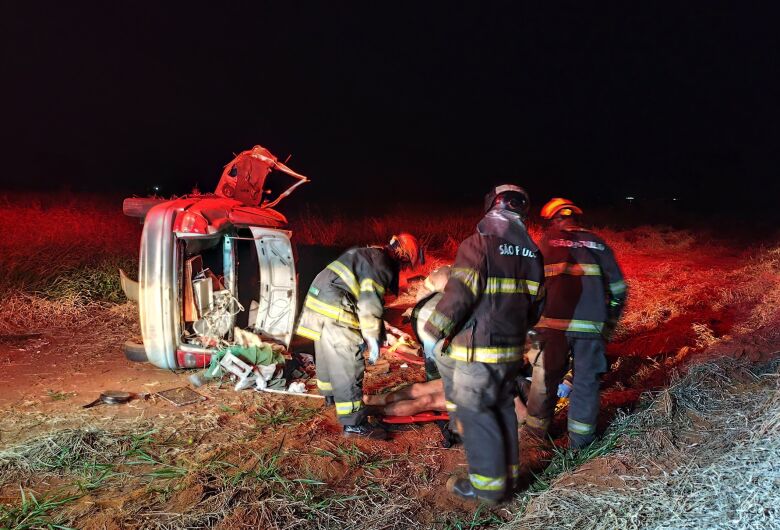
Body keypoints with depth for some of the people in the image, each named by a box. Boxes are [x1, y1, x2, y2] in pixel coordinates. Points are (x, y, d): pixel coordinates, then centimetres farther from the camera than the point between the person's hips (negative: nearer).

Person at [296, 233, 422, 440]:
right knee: (348, 365, -8)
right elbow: (370, 302, -17)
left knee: (327, 355, 27)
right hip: (334, 312, -10)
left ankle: (331, 395, 48)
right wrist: (372, 337, -11)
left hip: (317, 300, 10)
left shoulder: (366, 254, 21)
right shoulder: (381, 263, -10)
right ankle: (354, 423, -6)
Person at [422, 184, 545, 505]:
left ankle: (488, 485, 14)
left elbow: (460, 293, -22)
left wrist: (433, 331, -16)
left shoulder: (479, 243, -13)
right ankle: (508, 473, 32)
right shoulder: (532, 253, 9)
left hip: (475, 350, -7)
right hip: (511, 350, 7)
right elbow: (536, 305, 12)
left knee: (474, 414, 5)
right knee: (502, 409, 20)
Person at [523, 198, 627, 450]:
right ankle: (580, 439, 21)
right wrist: (609, 323, 18)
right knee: (586, 381, 13)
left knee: (546, 377, 14)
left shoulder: (547, 240, 5)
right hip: (591, 325, 1)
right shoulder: (597, 242, 11)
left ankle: (535, 430, 27)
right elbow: (618, 287, 9)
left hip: (554, 323, -1)